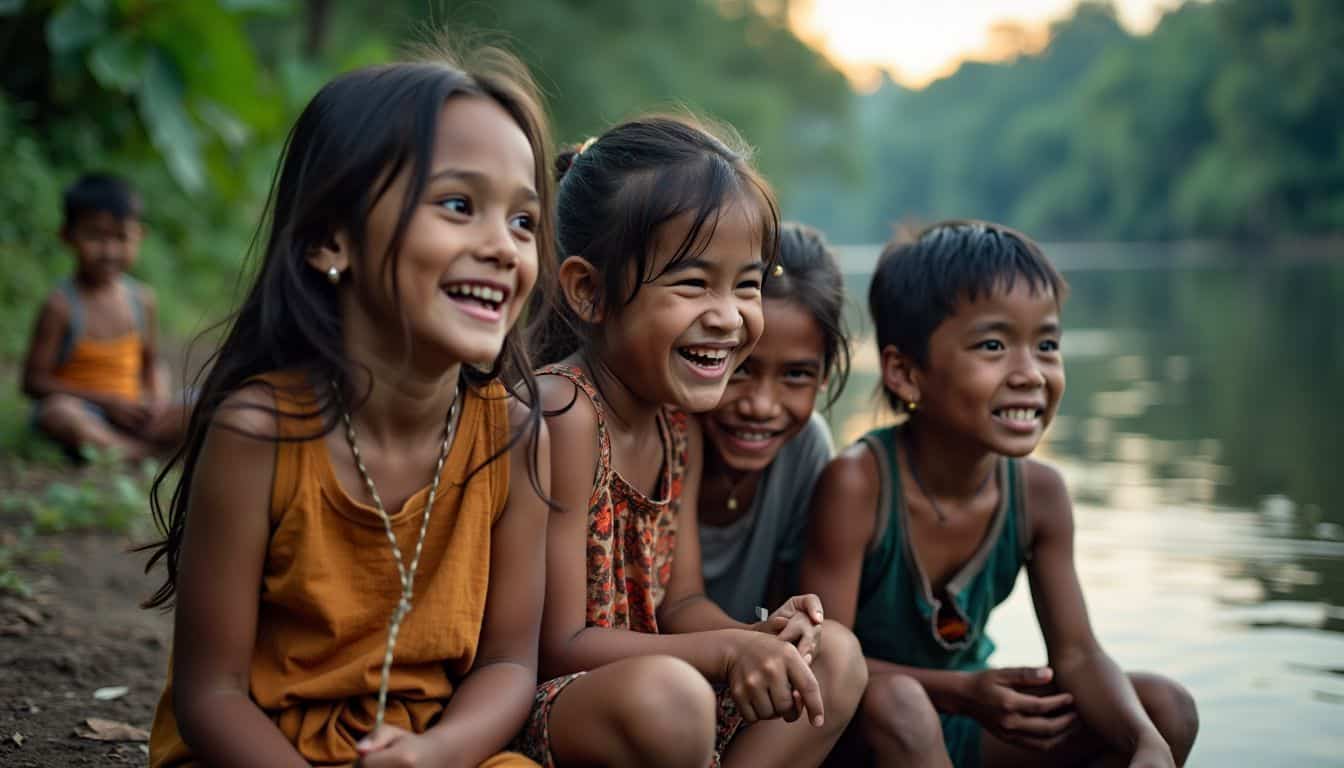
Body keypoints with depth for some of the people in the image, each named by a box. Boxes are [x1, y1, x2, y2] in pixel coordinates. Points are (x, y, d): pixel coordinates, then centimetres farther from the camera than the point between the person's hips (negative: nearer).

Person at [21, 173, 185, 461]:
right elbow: (34, 381, -9)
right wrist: (107, 401, -14)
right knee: (58, 411, -38)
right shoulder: (60, 305, -9)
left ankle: (108, 448, -29)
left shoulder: (142, 299, 6)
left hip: (130, 417, 4)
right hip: (84, 412, -4)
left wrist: (157, 398, -5)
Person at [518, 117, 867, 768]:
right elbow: (557, 644, -21)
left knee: (836, 657, 7)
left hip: (636, 687, 9)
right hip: (527, 714, -9)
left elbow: (681, 603, 10)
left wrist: (759, 637, -12)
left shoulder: (677, 423, 6)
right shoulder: (562, 413, -21)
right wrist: (729, 648, -25)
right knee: (669, 693, -36)